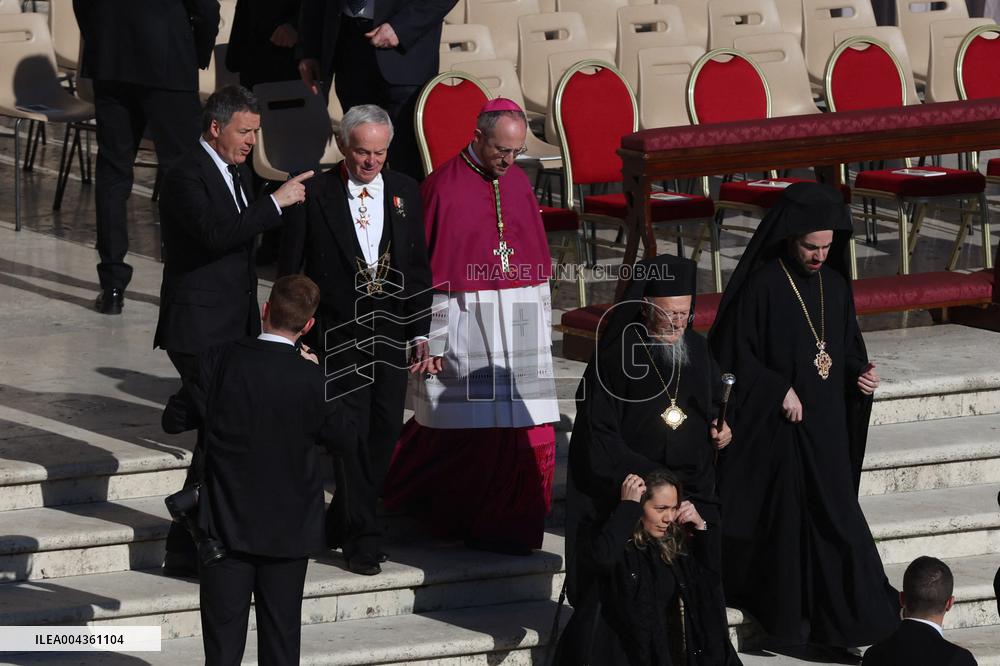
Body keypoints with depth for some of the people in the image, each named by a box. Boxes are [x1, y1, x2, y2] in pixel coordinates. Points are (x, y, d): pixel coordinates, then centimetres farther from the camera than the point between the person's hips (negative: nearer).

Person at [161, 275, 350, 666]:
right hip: (289, 529, 0)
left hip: (227, 524, 0)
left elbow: (173, 420, -4)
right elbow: (340, 434, 1)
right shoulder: (312, 379, -15)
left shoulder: (221, 362, -13)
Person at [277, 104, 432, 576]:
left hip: (391, 333, 4)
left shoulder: (405, 192, 7)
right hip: (338, 334, -4)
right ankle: (362, 538, -1)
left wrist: (419, 331, 5)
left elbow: (419, 267, 11)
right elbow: (290, 269, -1)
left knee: (385, 430, 6)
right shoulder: (314, 196, -5)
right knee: (351, 432, -7)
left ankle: (344, 522, 23)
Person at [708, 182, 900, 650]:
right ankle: (788, 620, 9)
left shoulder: (834, 285, 6)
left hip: (827, 423, 5)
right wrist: (779, 391, -17)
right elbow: (735, 356, -12)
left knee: (832, 516, 4)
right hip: (776, 426, -5)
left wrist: (859, 373, -2)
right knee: (784, 518, -1)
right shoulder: (761, 287, -13)